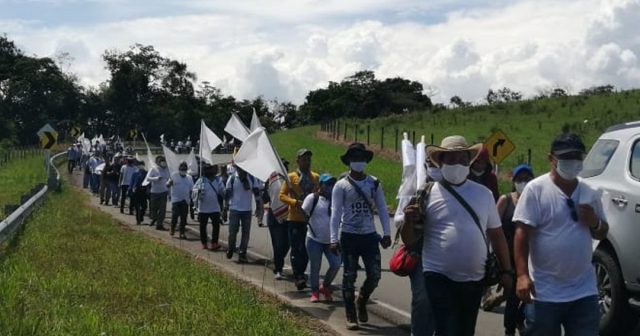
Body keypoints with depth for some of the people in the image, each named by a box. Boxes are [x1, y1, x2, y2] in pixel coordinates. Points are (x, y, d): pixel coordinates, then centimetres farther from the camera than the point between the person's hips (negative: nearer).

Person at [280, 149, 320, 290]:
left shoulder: (316, 177, 9)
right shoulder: (291, 177, 0)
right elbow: (282, 195, -3)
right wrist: (295, 202, -19)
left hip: (311, 219, 3)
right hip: (295, 219, -3)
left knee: (307, 249, 8)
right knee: (297, 249, -6)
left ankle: (300, 274, 22)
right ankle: (298, 278, -4)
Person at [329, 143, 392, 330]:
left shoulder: (374, 184, 6)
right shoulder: (341, 186, -3)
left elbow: (382, 210, 6)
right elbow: (335, 213, -6)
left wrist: (387, 233, -2)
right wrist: (334, 239, -13)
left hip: (370, 236, 3)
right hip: (349, 236, -2)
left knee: (375, 275, 1)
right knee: (349, 277, 3)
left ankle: (361, 301, 31)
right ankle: (351, 317, 12)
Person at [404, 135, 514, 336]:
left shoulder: (483, 194, 5)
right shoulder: (428, 193, -4)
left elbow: (496, 234, 11)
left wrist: (506, 271, 6)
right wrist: (410, 221, -22)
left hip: (474, 279, 4)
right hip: (440, 277, -4)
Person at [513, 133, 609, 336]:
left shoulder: (590, 193, 8)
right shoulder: (536, 189, -8)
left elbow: (602, 234, 17)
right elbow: (522, 234, -12)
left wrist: (595, 222, -7)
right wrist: (522, 275, -20)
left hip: (584, 291, 5)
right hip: (545, 292, -5)